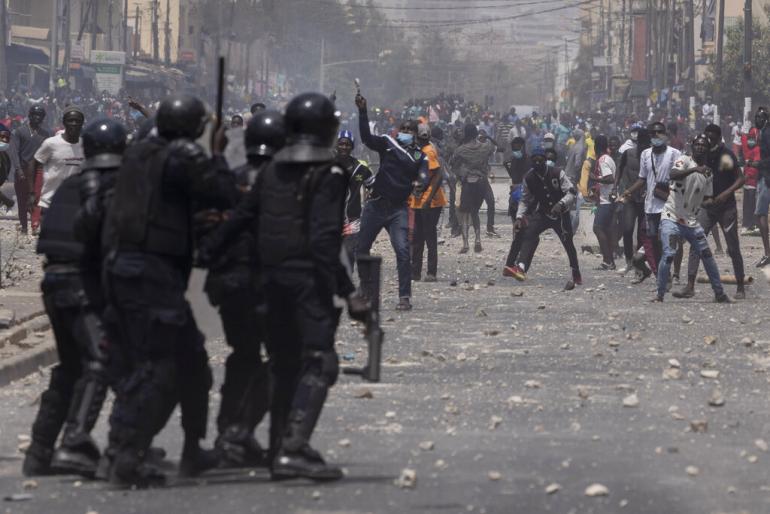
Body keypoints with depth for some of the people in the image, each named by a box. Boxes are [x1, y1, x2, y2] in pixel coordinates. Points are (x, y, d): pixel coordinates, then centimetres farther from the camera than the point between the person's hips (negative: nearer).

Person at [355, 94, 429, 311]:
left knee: (402, 250, -15)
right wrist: (362, 111, -22)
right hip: (375, 204, 1)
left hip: (398, 209, -1)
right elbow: (366, 137, -11)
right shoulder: (387, 144, 4)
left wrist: (421, 185, -31)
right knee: (361, 248, 9)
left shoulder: (419, 156, 5)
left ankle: (405, 297, -13)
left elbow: (424, 178, -7)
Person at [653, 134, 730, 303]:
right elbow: (672, 175, -27)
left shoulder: (708, 173, 11)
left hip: (691, 221, 6)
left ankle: (719, 293, 14)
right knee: (668, 254, -17)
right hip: (671, 217, -6)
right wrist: (695, 169, -39)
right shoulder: (684, 161, -6)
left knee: (707, 254, 4)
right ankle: (660, 294, -6)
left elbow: (705, 199, 12)